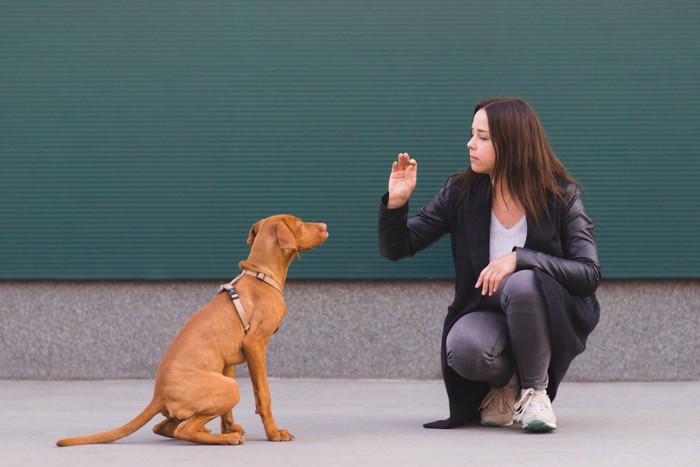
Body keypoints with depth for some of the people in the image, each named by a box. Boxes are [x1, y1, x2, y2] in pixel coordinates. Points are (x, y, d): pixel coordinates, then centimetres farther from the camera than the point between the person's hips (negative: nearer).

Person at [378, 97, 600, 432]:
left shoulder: (562, 197, -8)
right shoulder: (461, 194, -2)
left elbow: (589, 273, -18)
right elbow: (396, 248, 2)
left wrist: (520, 258, -30)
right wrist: (396, 202, -18)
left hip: (549, 316, -2)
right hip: (487, 313, 2)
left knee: (523, 284, -36)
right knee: (463, 349, -34)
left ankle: (535, 390, -13)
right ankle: (505, 385, 3)